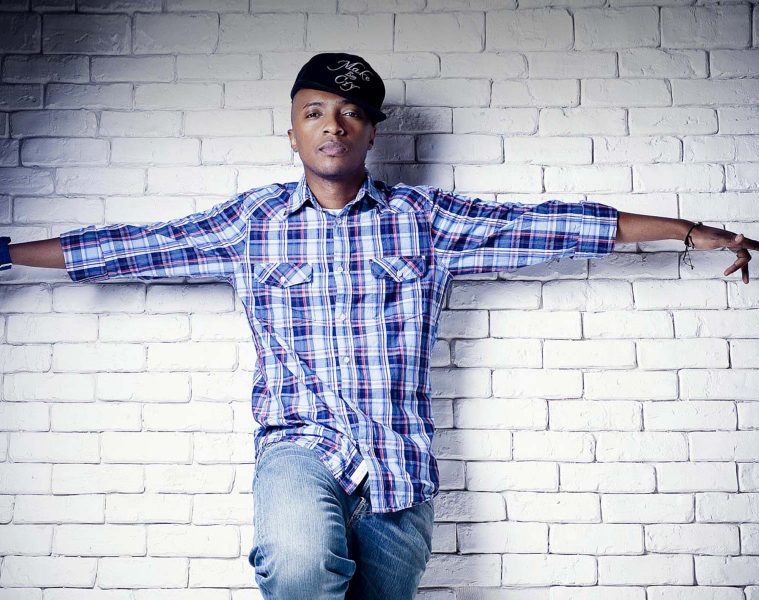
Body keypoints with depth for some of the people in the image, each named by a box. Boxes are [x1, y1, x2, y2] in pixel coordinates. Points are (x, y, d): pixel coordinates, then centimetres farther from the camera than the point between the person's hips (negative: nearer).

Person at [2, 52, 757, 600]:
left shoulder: (423, 216, 9)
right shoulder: (252, 219, 11)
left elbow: (545, 223, 7)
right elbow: (132, 245, 14)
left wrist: (692, 231, 8)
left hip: (398, 465, 2)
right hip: (299, 442, -1)